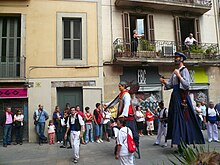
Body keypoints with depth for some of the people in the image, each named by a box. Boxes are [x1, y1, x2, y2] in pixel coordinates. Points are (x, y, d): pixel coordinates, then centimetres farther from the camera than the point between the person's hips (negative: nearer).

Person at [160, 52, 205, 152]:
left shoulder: (184, 70, -7)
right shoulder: (175, 72, 18)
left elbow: (187, 85, -17)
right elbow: (170, 85, 16)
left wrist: (179, 75, -21)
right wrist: (164, 82, -2)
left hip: (181, 97, -9)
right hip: (175, 97, 9)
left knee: (183, 120, -6)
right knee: (176, 120, 10)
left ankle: (185, 146, 2)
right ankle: (181, 146, 19)